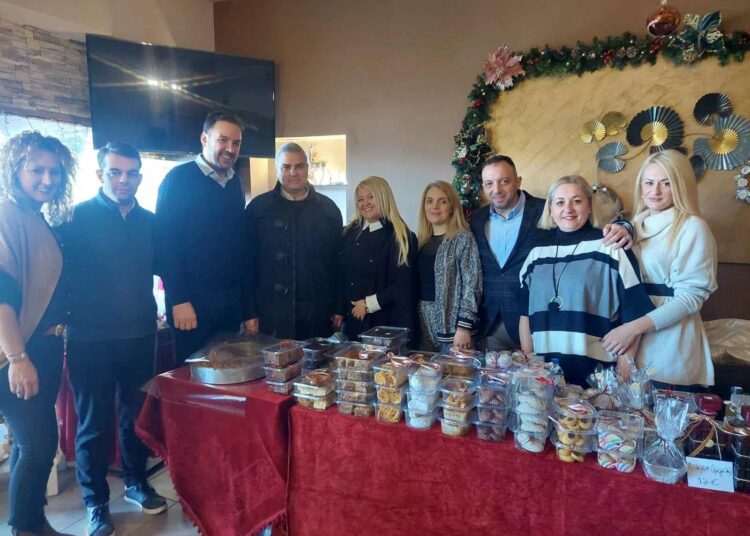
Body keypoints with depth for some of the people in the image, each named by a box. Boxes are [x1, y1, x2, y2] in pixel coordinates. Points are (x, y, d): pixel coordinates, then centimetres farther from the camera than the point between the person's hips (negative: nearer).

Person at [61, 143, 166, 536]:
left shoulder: (149, 222, 5)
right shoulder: (77, 219, -6)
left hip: (140, 334, 4)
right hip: (90, 338, -3)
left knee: (136, 413, 16)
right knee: (94, 422, 9)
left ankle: (136, 482, 35)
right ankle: (96, 501, 26)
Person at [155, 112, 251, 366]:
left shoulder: (235, 183, 10)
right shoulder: (179, 179, -7)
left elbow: (239, 240, 12)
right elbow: (165, 242, -11)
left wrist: (245, 298, 8)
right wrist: (178, 300, -15)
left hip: (232, 299, 5)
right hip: (193, 299, -5)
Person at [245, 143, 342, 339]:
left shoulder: (328, 208, 7)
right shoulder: (258, 207, 1)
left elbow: (338, 261, 9)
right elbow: (247, 262, 1)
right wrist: (250, 312, -3)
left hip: (317, 315, 2)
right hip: (271, 314, -1)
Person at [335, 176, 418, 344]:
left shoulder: (402, 238, -8)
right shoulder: (350, 232, 8)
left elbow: (403, 285, -12)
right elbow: (341, 275, 9)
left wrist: (368, 304, -11)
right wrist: (339, 310, 4)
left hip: (386, 323, -4)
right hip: (353, 321, 5)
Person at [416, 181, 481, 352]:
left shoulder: (463, 238, -7)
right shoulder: (422, 240, 11)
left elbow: (471, 285, -12)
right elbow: (418, 283, 13)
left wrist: (464, 327, -18)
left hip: (451, 325, -5)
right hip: (423, 324, 6)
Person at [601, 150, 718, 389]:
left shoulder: (692, 227, -10)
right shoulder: (639, 223, 9)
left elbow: (691, 296, -14)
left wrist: (634, 327, -22)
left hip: (668, 343, -6)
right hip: (631, 340, 6)